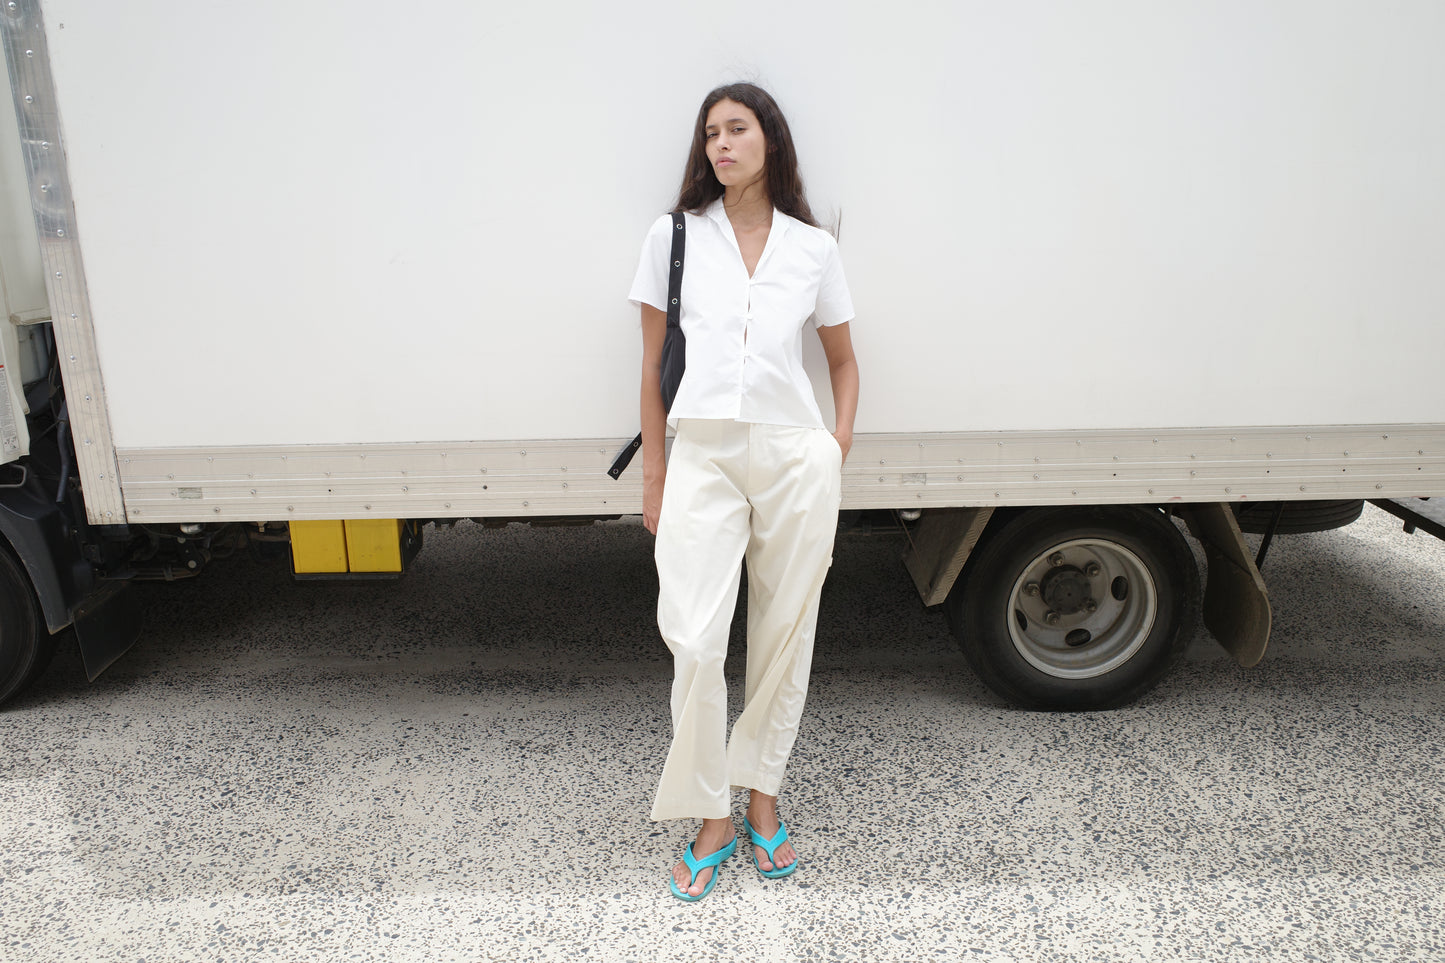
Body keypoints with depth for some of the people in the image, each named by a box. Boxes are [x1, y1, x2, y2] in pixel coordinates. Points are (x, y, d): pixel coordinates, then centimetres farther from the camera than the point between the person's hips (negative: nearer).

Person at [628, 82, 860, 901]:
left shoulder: (814, 248, 9)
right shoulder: (674, 237, 7)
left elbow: (844, 360, 18)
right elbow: (655, 366, 8)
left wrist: (837, 454, 5)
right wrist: (654, 479, 6)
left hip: (795, 456, 1)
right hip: (703, 457, -1)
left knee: (785, 637, 8)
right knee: (696, 644, -8)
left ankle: (762, 797, 27)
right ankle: (711, 820, 11)